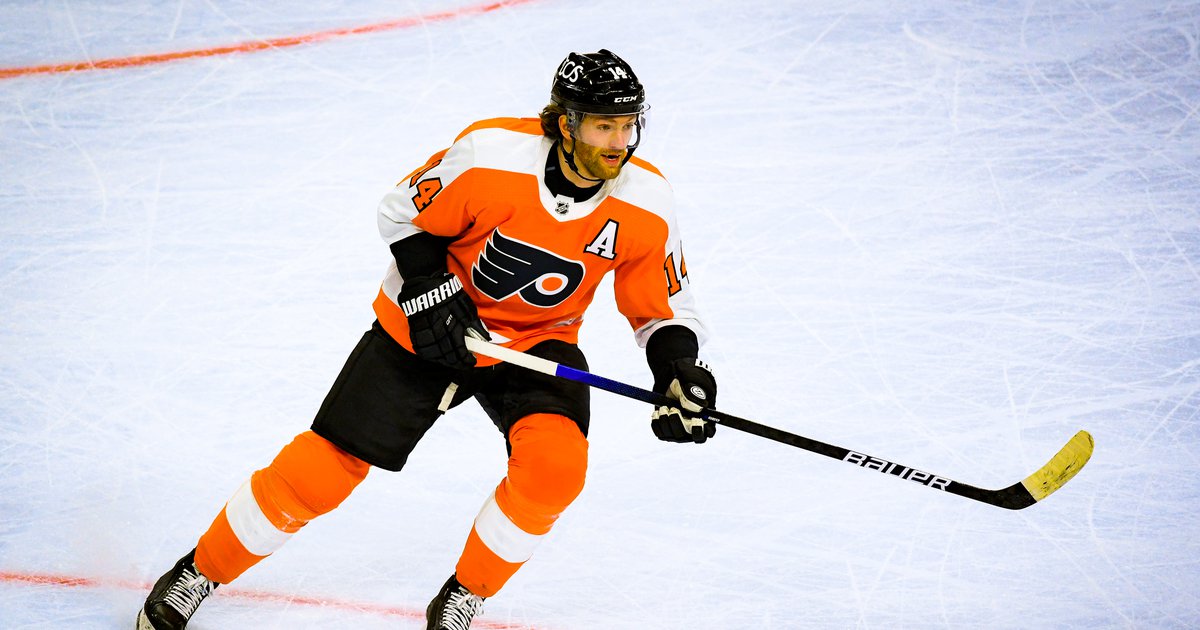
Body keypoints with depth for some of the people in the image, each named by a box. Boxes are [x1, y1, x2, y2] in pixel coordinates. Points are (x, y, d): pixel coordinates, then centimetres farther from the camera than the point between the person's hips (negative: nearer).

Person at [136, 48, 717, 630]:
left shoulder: (646, 204, -18)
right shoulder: (490, 155, -27)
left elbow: (664, 307, -5)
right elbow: (403, 214, -9)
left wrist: (679, 370, -22)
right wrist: (428, 292, -19)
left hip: (537, 341, 2)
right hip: (427, 326, -2)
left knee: (555, 464, -26)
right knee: (325, 467, -3)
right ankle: (200, 571, 20)